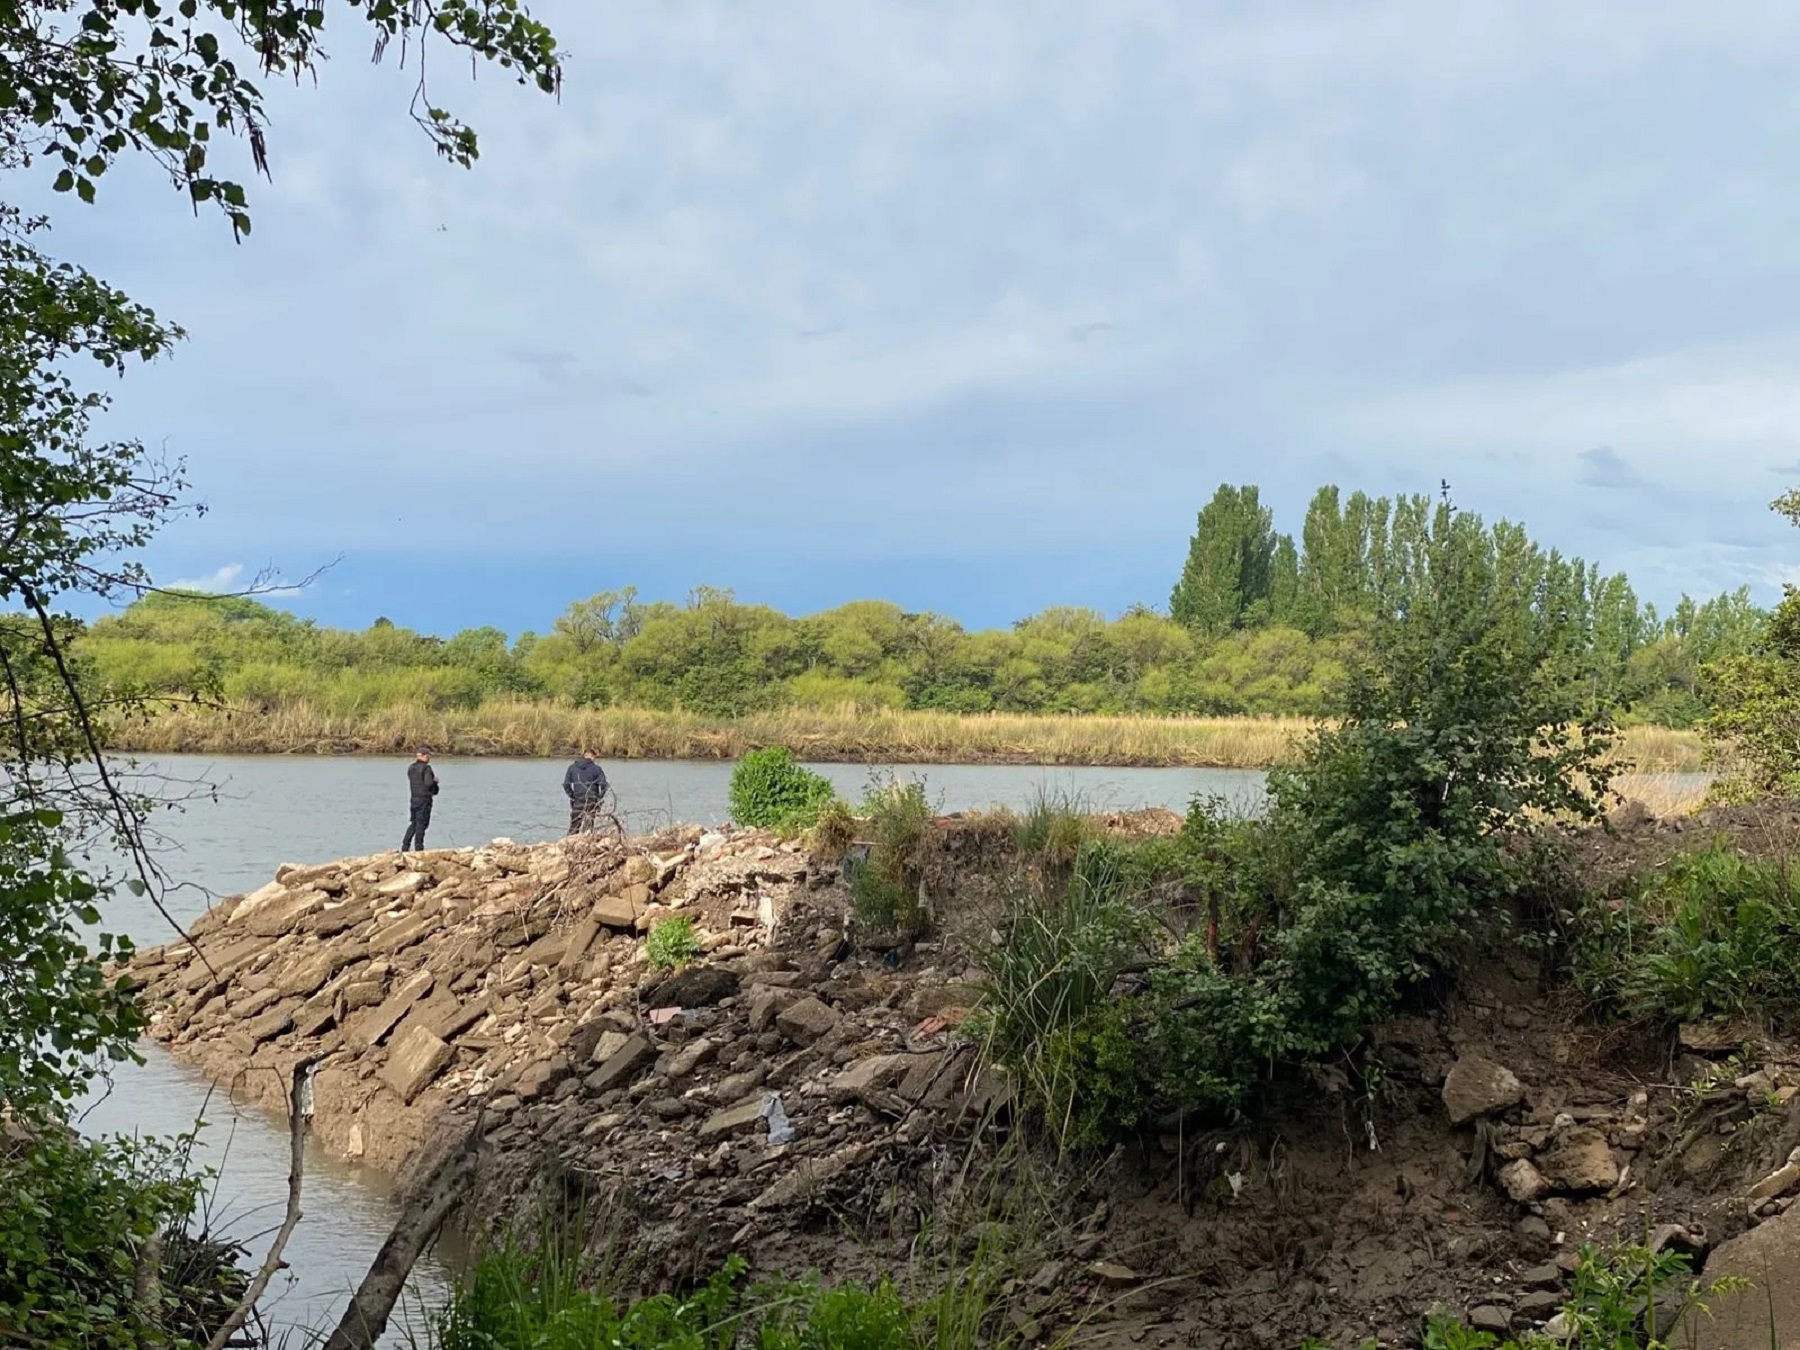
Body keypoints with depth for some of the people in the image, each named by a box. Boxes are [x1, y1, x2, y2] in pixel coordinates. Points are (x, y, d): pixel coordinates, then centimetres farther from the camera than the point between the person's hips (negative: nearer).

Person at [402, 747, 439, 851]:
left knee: (413, 823, 16)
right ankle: (418, 848, 3)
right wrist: (435, 780, -2)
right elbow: (428, 783, -23)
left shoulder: (411, 768, 9)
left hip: (414, 798, 7)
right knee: (421, 824, 0)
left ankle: (404, 847, 14)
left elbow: (411, 782, 14)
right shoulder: (426, 768, -14)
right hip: (424, 799, -7)